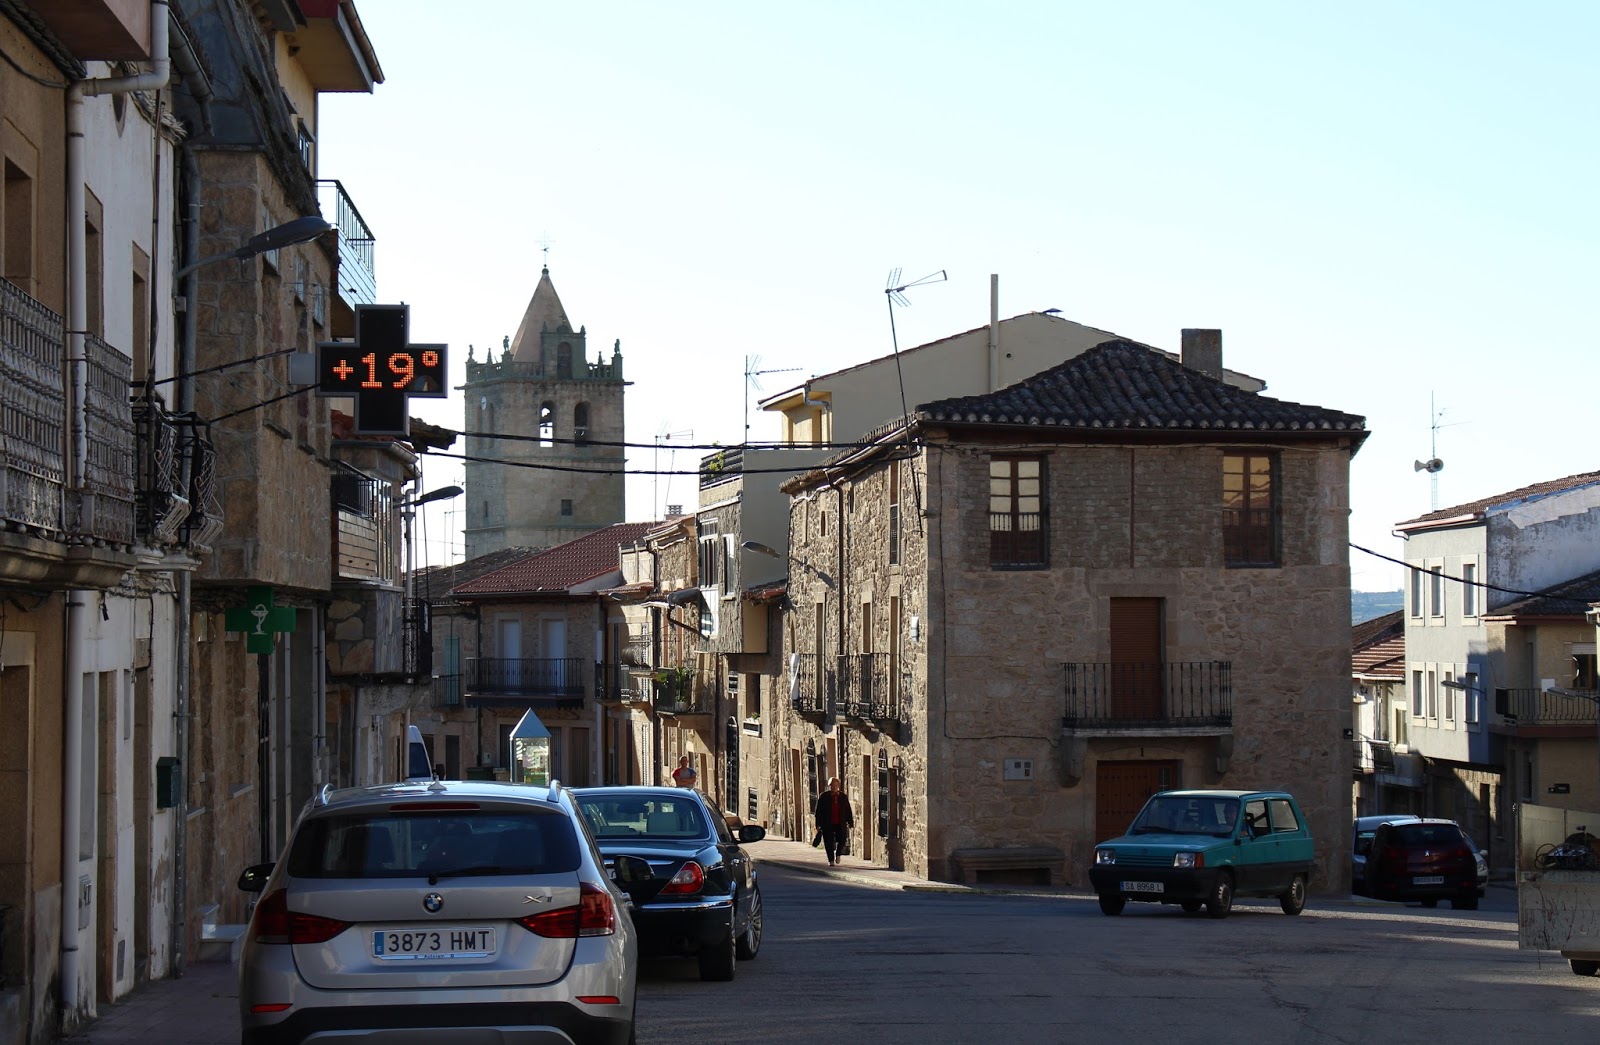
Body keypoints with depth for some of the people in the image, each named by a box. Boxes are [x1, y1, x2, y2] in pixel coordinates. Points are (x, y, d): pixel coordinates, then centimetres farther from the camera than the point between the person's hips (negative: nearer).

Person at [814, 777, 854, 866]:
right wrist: (818, 824, -4)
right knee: (829, 843, -1)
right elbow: (819, 811, 0)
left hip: (840, 824, 1)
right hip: (828, 824, -1)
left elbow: (848, 811, 10)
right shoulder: (823, 796, 0)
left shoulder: (843, 797, 7)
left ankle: (838, 853, 25)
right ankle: (831, 860, 11)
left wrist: (850, 823, 6)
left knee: (842, 841, -5)